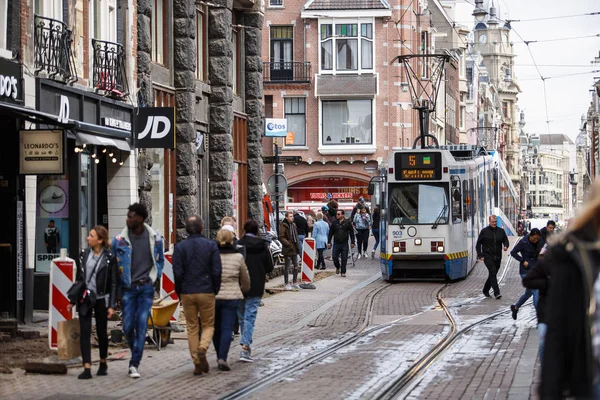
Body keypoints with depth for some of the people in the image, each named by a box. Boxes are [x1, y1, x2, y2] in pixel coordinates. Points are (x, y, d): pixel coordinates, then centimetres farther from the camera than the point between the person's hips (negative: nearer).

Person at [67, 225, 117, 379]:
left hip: (101, 299, -3)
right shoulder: (84, 255, 6)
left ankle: (103, 363, 31)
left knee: (101, 332, 10)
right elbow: (79, 278, 13)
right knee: (84, 333, -6)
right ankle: (87, 368, -9)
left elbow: (113, 283, -5)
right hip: (85, 298, 3)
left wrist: (112, 305, -10)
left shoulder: (109, 258, -6)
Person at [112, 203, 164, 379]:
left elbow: (160, 261, 15)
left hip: (146, 287, 0)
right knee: (128, 326, -1)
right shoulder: (119, 240, -1)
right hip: (128, 288, 1)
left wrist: (155, 278, 4)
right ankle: (136, 354, 27)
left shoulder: (155, 238, 0)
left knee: (141, 326, -5)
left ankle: (134, 364, 0)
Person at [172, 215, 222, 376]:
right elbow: (217, 271, -5)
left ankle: (197, 362, 7)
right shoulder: (211, 245, -3)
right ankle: (202, 348, -17)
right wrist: (215, 290, 7)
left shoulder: (180, 247, -2)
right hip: (207, 292, -1)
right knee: (208, 325, 11)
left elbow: (177, 273, -5)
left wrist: (179, 293, 6)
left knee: (192, 328, 9)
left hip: (187, 293, 1)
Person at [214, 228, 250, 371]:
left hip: (213, 296, 1)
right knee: (227, 328, -2)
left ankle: (219, 356, 25)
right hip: (231, 297, -1)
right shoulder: (238, 257, -2)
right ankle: (222, 358, -14)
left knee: (216, 328, 16)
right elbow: (245, 279, 9)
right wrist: (244, 289, 30)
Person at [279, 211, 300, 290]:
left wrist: (297, 246, 14)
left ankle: (294, 283, 22)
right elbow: (281, 237, -16)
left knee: (295, 266, 12)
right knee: (286, 267, -1)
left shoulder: (293, 225, 14)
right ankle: (286, 284, 5)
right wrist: (288, 244, -21)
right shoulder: (283, 226, -11)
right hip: (287, 250, -8)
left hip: (294, 249, 8)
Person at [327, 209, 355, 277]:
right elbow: (330, 233, 9)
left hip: (344, 244, -1)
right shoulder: (334, 223, 5)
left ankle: (343, 272, 8)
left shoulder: (347, 222, 1)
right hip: (336, 243, 1)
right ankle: (337, 267, 26)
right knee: (334, 257, -2)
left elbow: (351, 233, 5)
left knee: (344, 259, -1)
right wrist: (329, 242, 4)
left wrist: (352, 242, 1)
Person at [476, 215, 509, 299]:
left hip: (497, 257, 4)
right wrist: (480, 255, -4)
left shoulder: (501, 231, 9)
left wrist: (506, 246, -14)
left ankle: (485, 290, 31)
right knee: (493, 273, -18)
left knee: (493, 274, 12)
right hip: (487, 256, -4)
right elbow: (478, 244, 4)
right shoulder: (484, 231, 1)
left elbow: (505, 240, 11)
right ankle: (496, 292, -23)